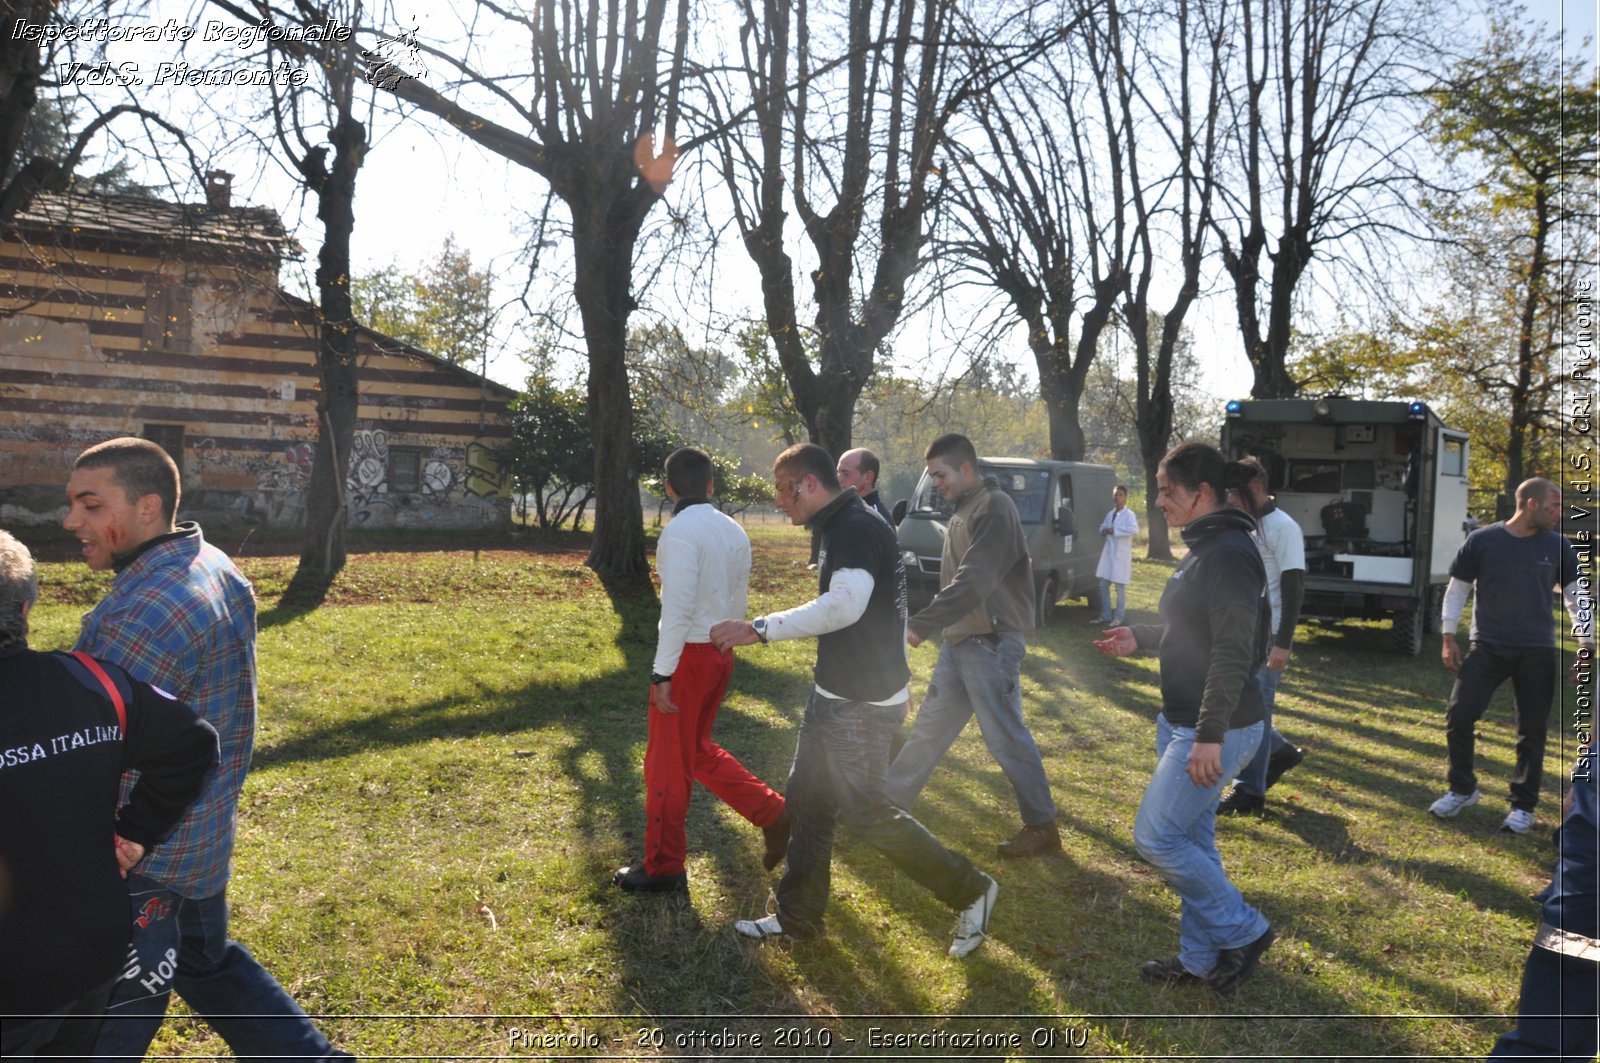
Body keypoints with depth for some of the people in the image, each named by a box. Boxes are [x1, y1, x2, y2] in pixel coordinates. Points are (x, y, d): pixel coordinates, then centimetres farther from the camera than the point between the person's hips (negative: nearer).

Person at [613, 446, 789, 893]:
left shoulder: (681, 531, -17)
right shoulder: (734, 531, 7)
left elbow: (678, 607, -23)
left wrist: (662, 673, -21)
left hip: (688, 655, -8)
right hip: (720, 652, 8)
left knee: (667, 763, 6)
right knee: (697, 750, 23)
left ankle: (663, 868, 19)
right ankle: (773, 813, 19)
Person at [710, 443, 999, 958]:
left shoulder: (857, 530, -21)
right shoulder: (841, 528, 13)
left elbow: (845, 604, -37)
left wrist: (759, 628, -36)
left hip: (861, 704, -10)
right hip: (834, 694, 10)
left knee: (864, 811, -1)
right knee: (807, 799, 15)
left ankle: (969, 891, 14)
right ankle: (798, 916, 28)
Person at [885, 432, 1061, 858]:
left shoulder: (995, 508, -16)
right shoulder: (963, 511, 13)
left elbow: (974, 582, -26)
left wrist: (920, 624, -29)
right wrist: (930, 625, 13)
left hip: (991, 643, -9)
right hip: (960, 641, 9)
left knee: (1006, 738, -1)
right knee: (929, 727, 15)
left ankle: (1042, 827, 12)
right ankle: (890, 801, 25)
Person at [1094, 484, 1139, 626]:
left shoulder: (1129, 514, -9)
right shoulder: (1110, 514, 14)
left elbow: (1134, 529, -26)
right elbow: (1102, 528, 26)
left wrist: (1115, 530, -23)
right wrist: (1105, 530, 2)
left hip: (1121, 555, -7)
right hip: (1108, 553, 7)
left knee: (1120, 588, 0)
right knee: (1103, 586, 9)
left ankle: (1118, 617, 8)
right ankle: (1105, 616, 18)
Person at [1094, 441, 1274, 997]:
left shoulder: (1229, 554, -20)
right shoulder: (1203, 548, 12)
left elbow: (1233, 650, -25)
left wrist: (1209, 737, -27)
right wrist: (1140, 637, 19)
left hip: (1215, 728, -10)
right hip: (1181, 721, 10)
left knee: (1156, 836, -4)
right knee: (1192, 837, 15)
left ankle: (1243, 932, 12)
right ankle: (1200, 959, 27)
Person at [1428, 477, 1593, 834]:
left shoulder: (1558, 547, 2)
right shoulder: (1482, 541, -5)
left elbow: (1577, 597, 10)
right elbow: (1457, 590, 2)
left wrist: (1587, 645, 6)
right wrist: (1449, 637, -1)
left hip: (1537, 652, 2)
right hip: (1487, 647, -1)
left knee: (1532, 730, 5)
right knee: (1459, 714, -7)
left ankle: (1523, 806, 19)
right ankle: (1462, 790, 13)